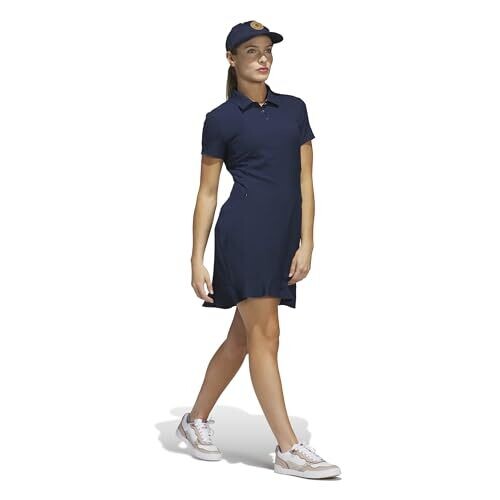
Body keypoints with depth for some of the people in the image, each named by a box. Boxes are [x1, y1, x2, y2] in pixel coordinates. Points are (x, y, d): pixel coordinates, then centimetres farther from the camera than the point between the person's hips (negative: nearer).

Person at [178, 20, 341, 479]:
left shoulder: (294, 109, 14)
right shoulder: (221, 119, 2)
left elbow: (305, 181, 10)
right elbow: (207, 193, 3)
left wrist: (306, 242, 1)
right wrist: (197, 260, -1)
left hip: (283, 236, 5)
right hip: (244, 230, -5)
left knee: (242, 339, 11)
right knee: (265, 336, -7)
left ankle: (196, 420, 28)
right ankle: (289, 449, -4)